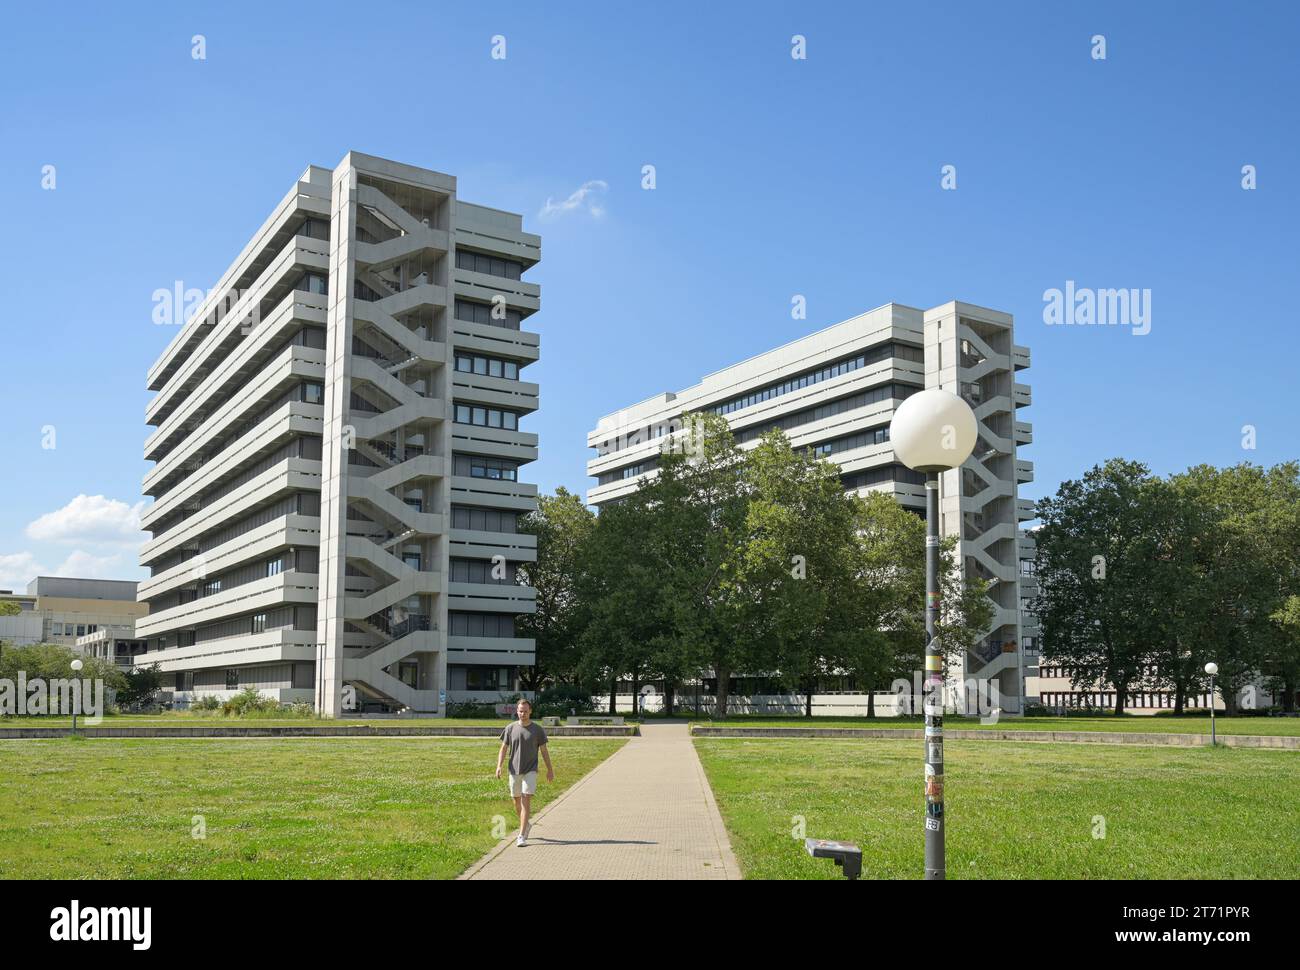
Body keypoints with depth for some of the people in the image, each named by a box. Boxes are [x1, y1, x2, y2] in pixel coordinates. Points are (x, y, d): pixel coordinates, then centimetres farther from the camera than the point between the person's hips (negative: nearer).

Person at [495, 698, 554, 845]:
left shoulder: (537, 729, -1)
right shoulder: (510, 728, 2)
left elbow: (544, 750, 6)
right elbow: (504, 748, 5)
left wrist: (550, 770, 6)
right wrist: (499, 766, -8)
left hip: (530, 771, -2)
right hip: (514, 771, 2)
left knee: (526, 801, -11)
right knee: (517, 802, 11)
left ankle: (522, 836, -10)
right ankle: (526, 825, 37)